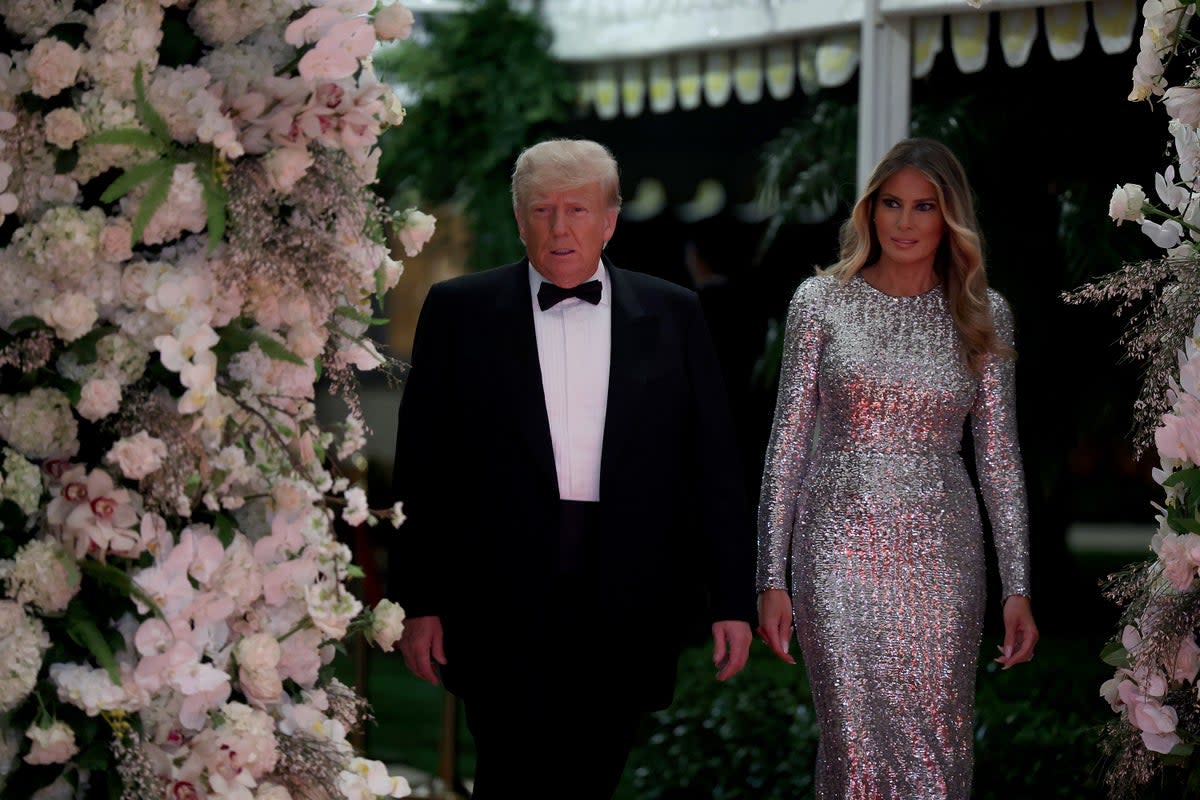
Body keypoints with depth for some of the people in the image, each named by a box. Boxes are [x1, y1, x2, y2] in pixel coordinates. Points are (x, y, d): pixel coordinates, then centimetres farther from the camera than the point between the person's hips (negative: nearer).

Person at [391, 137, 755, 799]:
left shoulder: (673, 315, 8)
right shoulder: (458, 311, 5)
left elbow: (714, 466, 6)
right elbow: (421, 467, 3)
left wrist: (732, 600, 2)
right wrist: (419, 601, -1)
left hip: (626, 611, 2)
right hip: (502, 609, -1)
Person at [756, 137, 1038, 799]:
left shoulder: (984, 316, 6)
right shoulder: (821, 300, 2)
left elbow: (999, 458, 6)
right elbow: (788, 441, 2)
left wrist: (1017, 588, 1)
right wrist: (773, 578, -2)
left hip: (941, 557, 1)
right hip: (841, 546, -1)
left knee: (938, 746, 2)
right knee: (857, 745, -2)